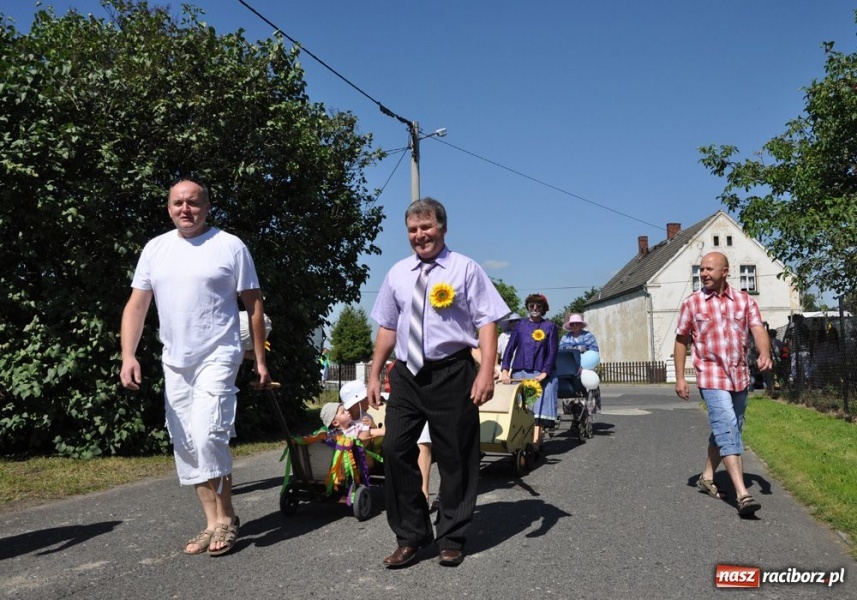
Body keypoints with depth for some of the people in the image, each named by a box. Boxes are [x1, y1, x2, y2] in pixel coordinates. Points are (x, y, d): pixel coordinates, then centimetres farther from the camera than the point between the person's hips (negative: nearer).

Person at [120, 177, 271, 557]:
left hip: (218, 357, -5)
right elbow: (136, 305, 7)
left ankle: (225, 517, 4)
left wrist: (260, 361, -2)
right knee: (185, 448, 9)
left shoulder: (230, 246, -3)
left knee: (207, 436, -17)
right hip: (174, 362, 6)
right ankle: (213, 523, 22)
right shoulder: (155, 248, 9)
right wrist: (128, 356, -6)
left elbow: (254, 306, -1)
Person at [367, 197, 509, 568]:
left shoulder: (465, 269, -1)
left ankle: (452, 538, 25)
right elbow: (387, 326, 16)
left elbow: (486, 322, -6)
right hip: (406, 375, 4)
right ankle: (409, 537, 18)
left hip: (451, 374, -4)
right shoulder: (397, 274, 12)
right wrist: (375, 374, 13)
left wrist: (487, 370, -18)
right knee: (395, 450, 0)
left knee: (454, 457, 6)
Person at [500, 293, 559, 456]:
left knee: (538, 409, -11)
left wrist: (544, 373, -14)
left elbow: (552, 352, 0)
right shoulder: (521, 325, 12)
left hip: (541, 374, -2)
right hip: (520, 373, 3)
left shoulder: (549, 326, 7)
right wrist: (504, 370, -8)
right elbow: (510, 348, 6)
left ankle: (535, 444, -17)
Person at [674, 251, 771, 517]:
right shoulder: (692, 303, -1)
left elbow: (758, 329, -7)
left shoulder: (744, 300, 4)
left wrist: (764, 354, -28)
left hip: (740, 377, 4)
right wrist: (679, 377, -1)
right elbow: (681, 341, 4)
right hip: (712, 377, -4)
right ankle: (743, 494, -19)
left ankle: (706, 477, 33)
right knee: (728, 431, -15)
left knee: (725, 431, 15)